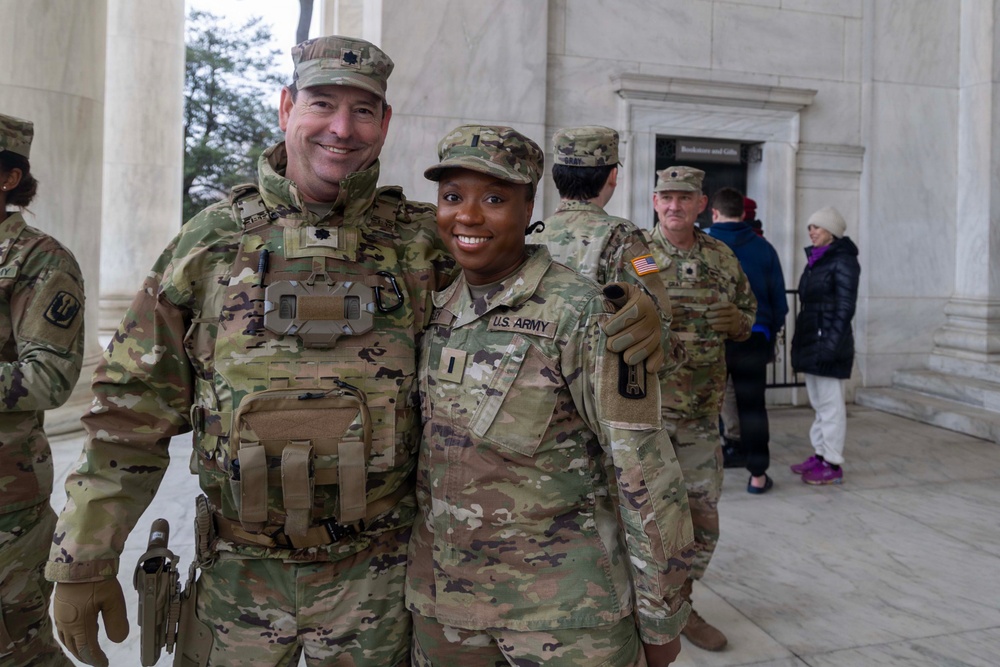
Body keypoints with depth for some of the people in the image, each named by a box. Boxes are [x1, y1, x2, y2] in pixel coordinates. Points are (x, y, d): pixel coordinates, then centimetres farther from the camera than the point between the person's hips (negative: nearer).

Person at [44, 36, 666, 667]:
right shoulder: (211, 238, -3)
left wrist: (627, 313, -19)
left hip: (375, 572, 0)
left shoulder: (425, 240, -4)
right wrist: (84, 558, 0)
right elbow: (134, 408, 0)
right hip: (238, 570, 1)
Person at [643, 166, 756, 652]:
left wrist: (736, 322, -5)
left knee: (701, 516, 12)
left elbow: (748, 313, 18)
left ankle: (680, 604, 33)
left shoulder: (722, 258, 8)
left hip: (701, 412, 4)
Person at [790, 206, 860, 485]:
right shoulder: (814, 260, 16)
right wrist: (799, 341, 18)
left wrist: (832, 344, -20)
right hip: (809, 342, 9)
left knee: (830, 403, -4)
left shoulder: (843, 261, -9)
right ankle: (820, 454, 22)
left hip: (828, 342, -9)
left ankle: (833, 465, 3)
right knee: (818, 402, 14)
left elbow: (845, 307, -14)